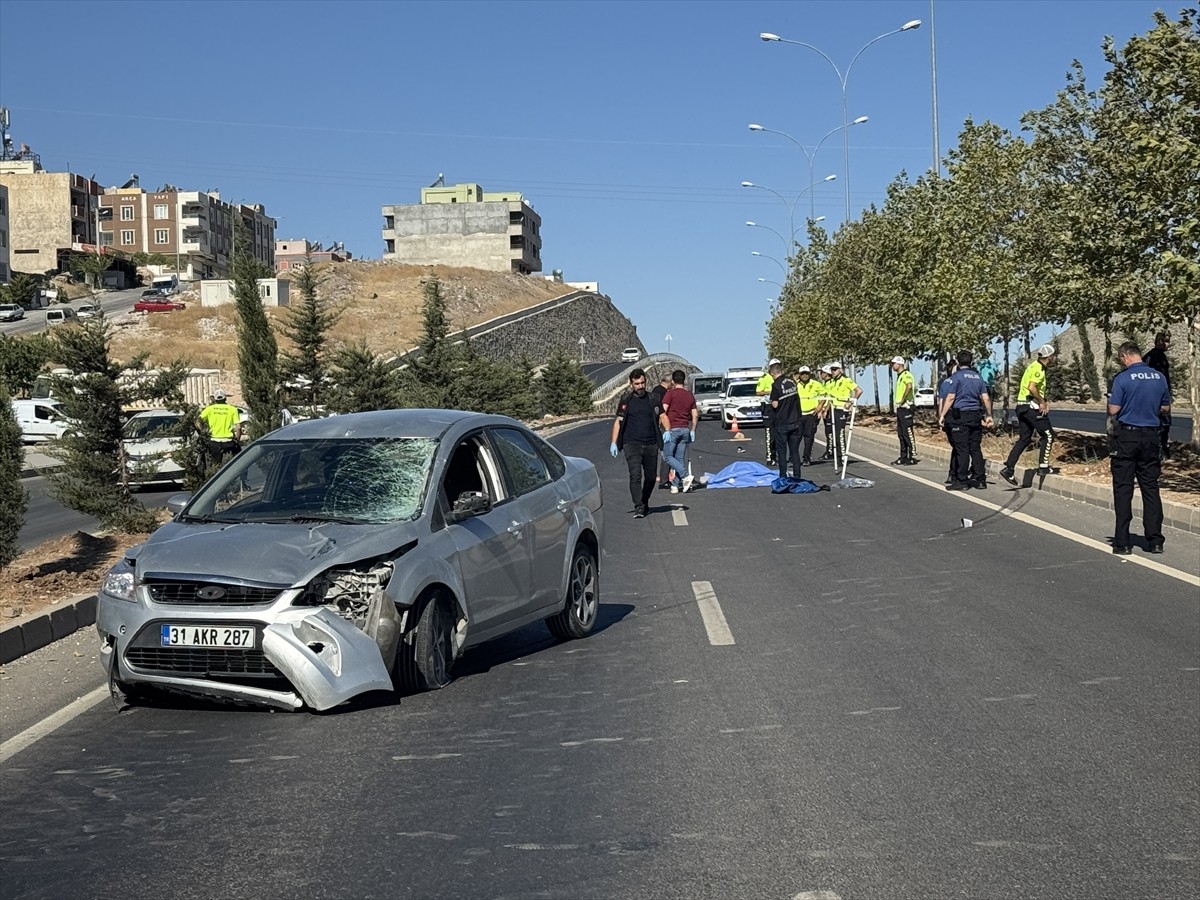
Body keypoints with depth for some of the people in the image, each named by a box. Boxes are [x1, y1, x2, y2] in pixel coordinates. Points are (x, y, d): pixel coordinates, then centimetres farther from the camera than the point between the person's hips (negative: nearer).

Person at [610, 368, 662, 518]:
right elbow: (618, 421, 5)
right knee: (635, 475, -16)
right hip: (632, 444, -3)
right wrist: (614, 443, -1)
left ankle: (644, 503, 30)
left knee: (650, 477, 10)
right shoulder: (626, 400, 3)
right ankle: (638, 507, -17)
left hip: (651, 444, 3)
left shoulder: (652, 399, 8)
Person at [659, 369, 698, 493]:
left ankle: (685, 476, -15)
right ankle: (675, 485, 5)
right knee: (680, 458, 8)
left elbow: (663, 412, -14)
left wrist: (665, 429, -10)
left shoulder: (670, 393, -6)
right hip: (685, 429, 5)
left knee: (667, 456, 0)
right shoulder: (690, 395, 11)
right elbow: (695, 415, 11)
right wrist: (692, 431, 18)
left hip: (672, 429, -5)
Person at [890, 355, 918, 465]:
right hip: (900, 408, 10)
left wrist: (903, 399, -25)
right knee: (901, 434, 11)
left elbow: (909, 386, -31)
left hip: (906, 408, -10)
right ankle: (903, 457, 16)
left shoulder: (906, 375, -12)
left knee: (908, 433, -9)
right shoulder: (899, 376, 19)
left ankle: (913, 457, -6)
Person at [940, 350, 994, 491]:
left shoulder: (957, 376, -6)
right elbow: (986, 398, 11)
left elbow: (950, 398, -11)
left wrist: (942, 415, -7)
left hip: (960, 417, -6)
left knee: (962, 450, -5)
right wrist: (989, 415, 20)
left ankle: (962, 481, -4)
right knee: (976, 449, 9)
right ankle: (980, 480, 9)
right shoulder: (978, 376, 12)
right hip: (976, 416, 6)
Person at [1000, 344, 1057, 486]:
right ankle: (1043, 466, 3)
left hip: (1022, 407, 10)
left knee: (1025, 438, 10)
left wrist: (1045, 401, 9)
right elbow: (1032, 388, -26)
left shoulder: (1034, 366, 19)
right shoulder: (1038, 369, -13)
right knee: (1048, 435, 1)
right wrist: (1042, 402, -15)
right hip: (1031, 406, -10)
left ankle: (1008, 468, 4)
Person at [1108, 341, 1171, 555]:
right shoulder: (1159, 377, 4)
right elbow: (1165, 408, 12)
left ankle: (1122, 543, 0)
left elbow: (1113, 409, -13)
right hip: (1151, 436, 4)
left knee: (1123, 489, 1)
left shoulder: (1123, 378, -12)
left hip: (1127, 436, -4)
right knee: (1151, 488, 10)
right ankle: (1155, 541, 10)